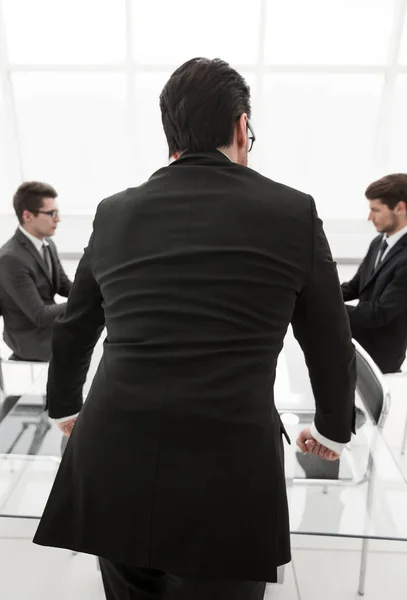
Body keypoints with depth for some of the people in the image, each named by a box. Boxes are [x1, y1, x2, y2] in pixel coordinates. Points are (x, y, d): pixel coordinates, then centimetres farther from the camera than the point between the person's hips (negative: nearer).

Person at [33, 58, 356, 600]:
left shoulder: (114, 213, 5)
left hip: (111, 463, 4)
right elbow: (330, 343, 7)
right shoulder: (293, 211, -2)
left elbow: (73, 330, 16)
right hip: (228, 471, -2)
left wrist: (66, 407, 34)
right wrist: (333, 429, 25)